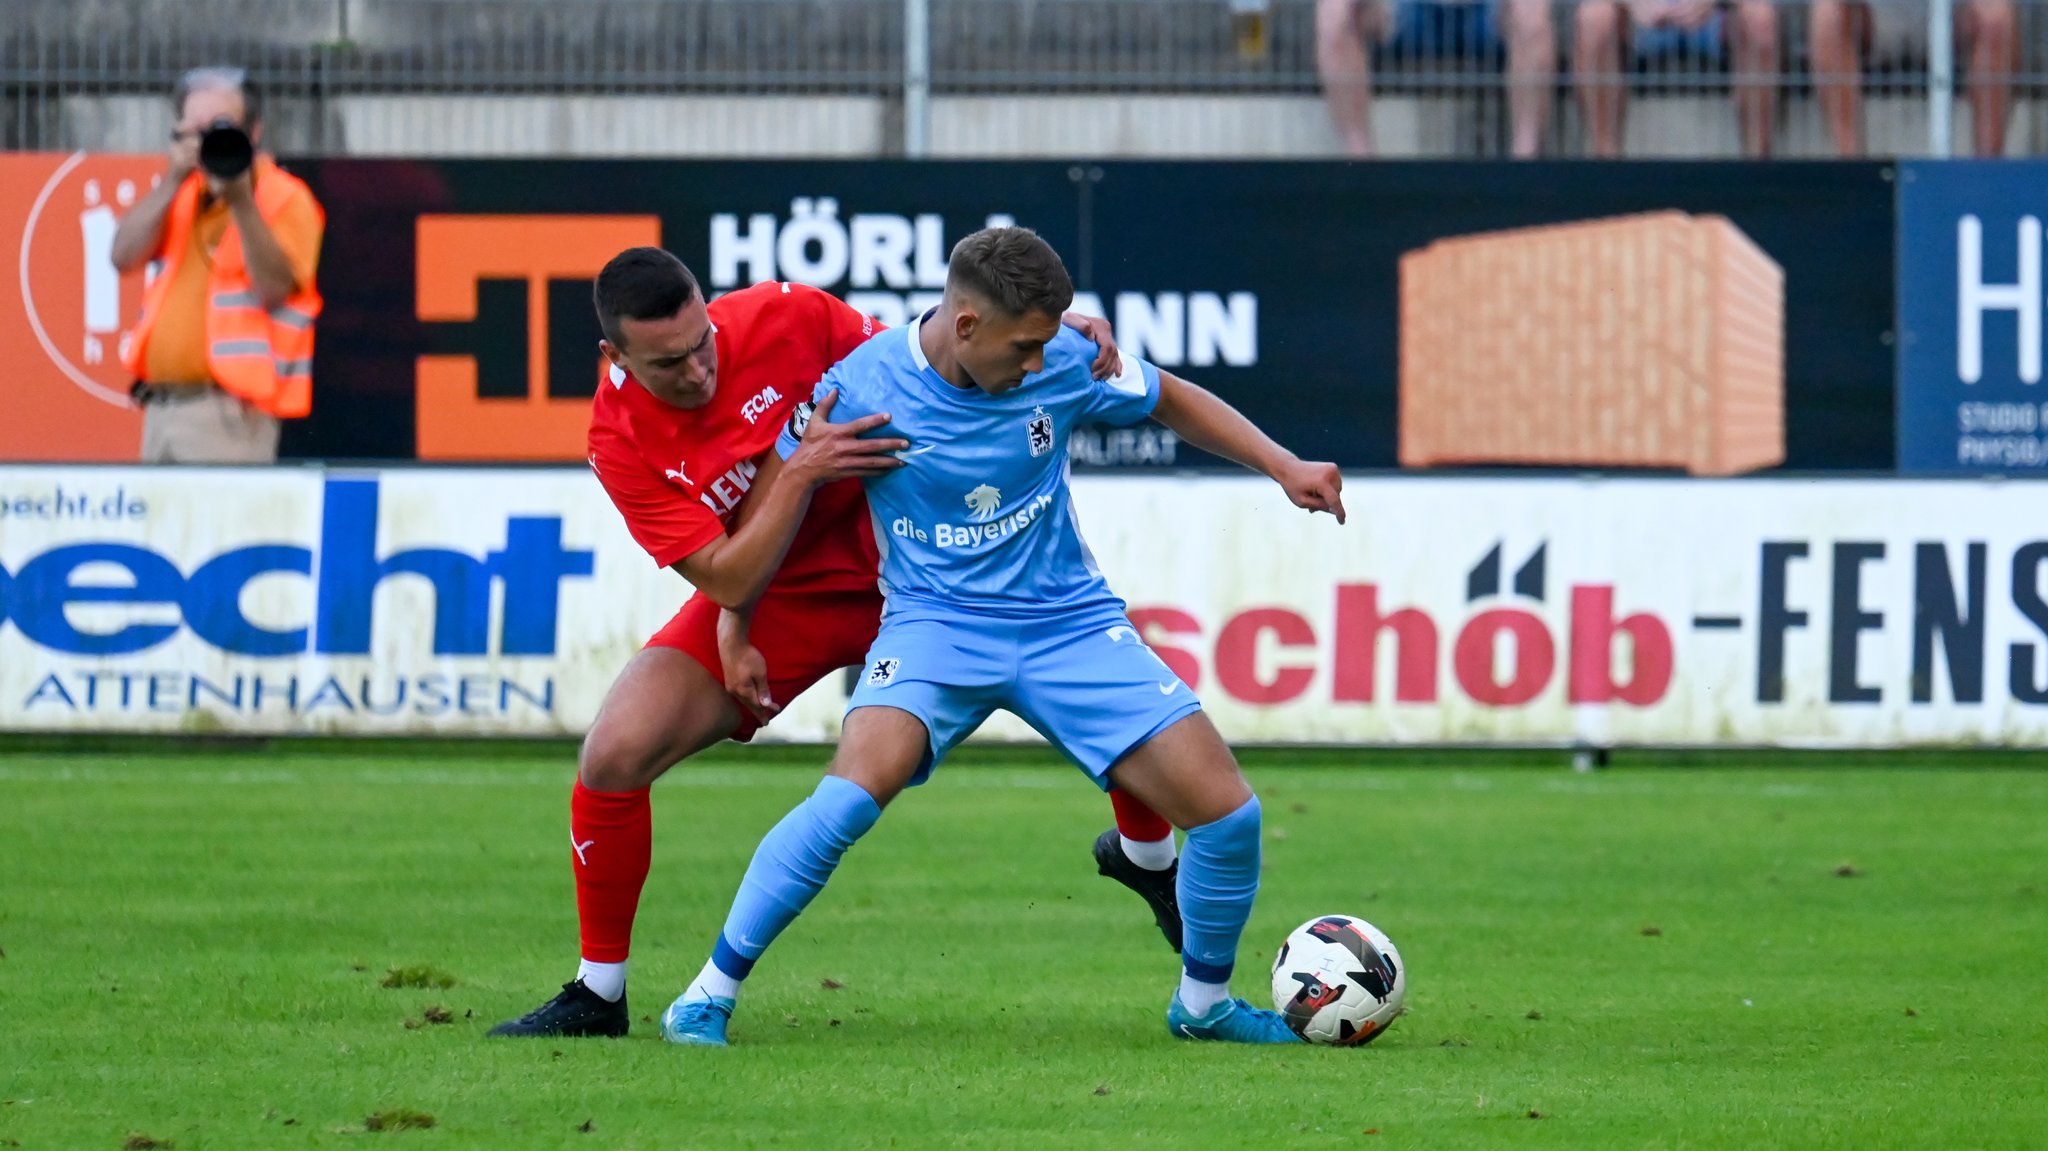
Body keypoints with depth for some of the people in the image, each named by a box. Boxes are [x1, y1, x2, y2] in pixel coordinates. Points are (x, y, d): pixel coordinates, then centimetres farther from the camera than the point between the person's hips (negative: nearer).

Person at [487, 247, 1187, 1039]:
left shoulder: (787, 318, -21)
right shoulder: (622, 440, -21)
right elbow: (728, 581, -24)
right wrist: (800, 473, -36)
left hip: (895, 558, 1)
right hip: (766, 607, -1)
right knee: (612, 758, -18)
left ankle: (1145, 855, 25)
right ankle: (597, 996, 1)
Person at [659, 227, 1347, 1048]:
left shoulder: (1064, 363, -8)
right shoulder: (862, 388, -14)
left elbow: (1173, 402, 12)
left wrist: (1283, 466, 5)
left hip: (1069, 620, 3)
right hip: (937, 620, -3)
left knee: (1228, 813, -7)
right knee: (857, 787, -32)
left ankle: (1203, 1003, 21)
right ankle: (712, 991, -17)